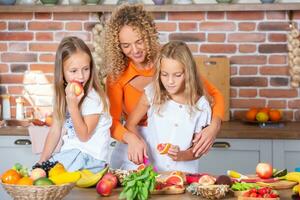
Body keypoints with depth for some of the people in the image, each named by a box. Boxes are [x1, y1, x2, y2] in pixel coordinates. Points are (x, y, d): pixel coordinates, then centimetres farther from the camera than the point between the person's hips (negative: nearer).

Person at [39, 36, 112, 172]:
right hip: (70, 153, 7)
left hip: (91, 157, -7)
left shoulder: (94, 98, -16)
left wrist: (73, 105, -26)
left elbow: (84, 136, -17)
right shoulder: (62, 95, 5)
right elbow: (55, 131, 6)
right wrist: (42, 161, -2)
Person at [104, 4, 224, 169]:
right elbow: (112, 121, -9)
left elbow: (214, 95, -2)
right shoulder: (116, 75, -3)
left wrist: (214, 127, -21)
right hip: (134, 148, 1)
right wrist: (131, 138, -30)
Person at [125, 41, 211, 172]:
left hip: (185, 173, 0)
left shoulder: (201, 105, -3)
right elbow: (130, 124, 7)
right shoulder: (152, 94, -2)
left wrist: (181, 156, -14)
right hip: (153, 170, 0)